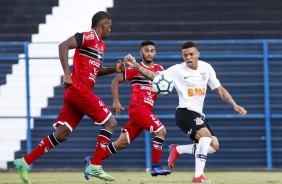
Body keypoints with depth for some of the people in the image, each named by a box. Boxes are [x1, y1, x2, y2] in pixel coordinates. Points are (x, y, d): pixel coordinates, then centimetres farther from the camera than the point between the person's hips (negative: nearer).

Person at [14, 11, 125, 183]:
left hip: (75, 92, 9)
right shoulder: (89, 37, -8)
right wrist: (67, 74, -27)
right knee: (110, 123, -6)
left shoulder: (100, 44, 20)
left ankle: (25, 162, 7)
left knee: (62, 135, 6)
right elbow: (63, 46, -20)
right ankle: (95, 166, -7)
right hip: (79, 90, -9)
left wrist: (114, 69, 16)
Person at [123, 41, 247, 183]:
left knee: (214, 145, -2)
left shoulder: (206, 68, 7)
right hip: (185, 112, -7)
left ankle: (177, 150, 13)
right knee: (206, 135, -29)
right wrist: (136, 66, -29)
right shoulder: (177, 70, -7)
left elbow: (220, 90, 14)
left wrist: (234, 105, 4)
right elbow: (154, 76, -14)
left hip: (198, 115, 7)